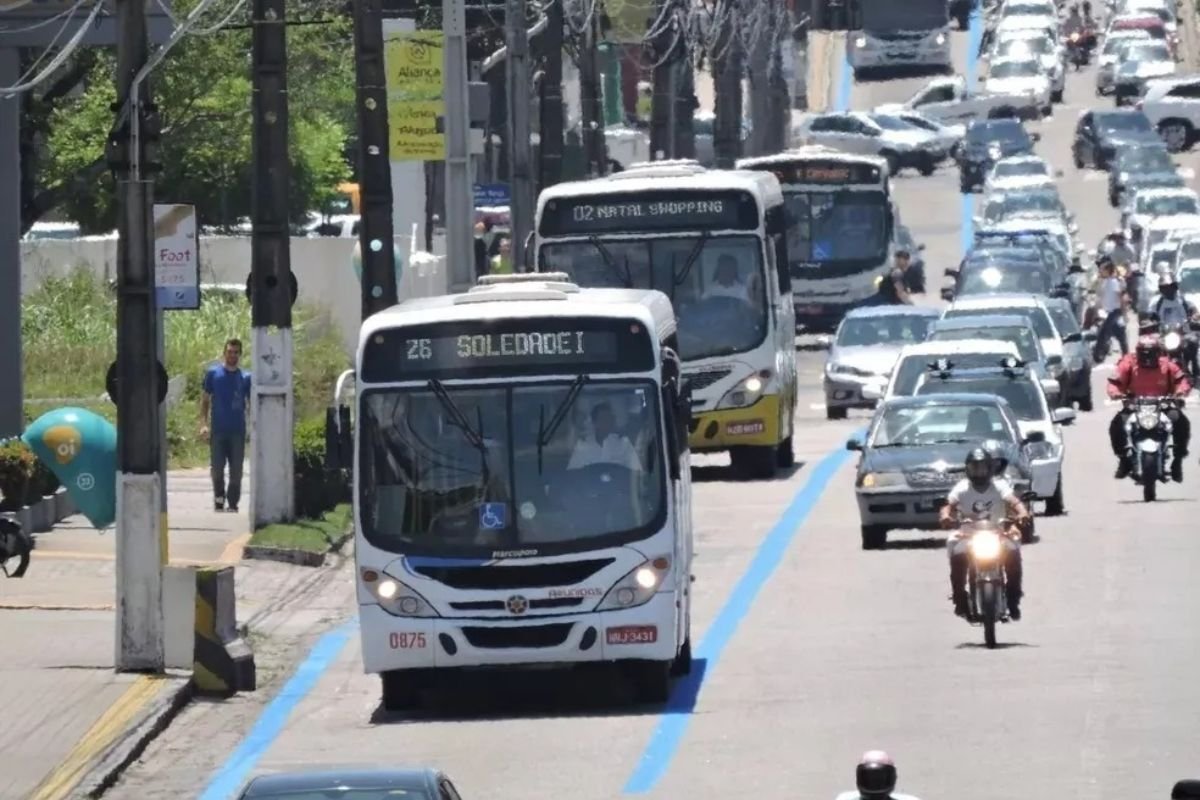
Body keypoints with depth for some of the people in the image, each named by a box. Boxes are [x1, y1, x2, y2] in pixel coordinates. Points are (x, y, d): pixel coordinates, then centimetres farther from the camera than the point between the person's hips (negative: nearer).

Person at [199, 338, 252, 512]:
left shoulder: (245, 377, 7)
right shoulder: (213, 373, 4)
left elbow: (251, 404, 11)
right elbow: (205, 400, 6)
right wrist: (204, 424, -4)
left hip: (238, 430, 1)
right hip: (217, 430, -1)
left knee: (236, 471, 2)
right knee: (217, 468, -2)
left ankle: (233, 502, 10)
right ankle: (219, 499, 13)